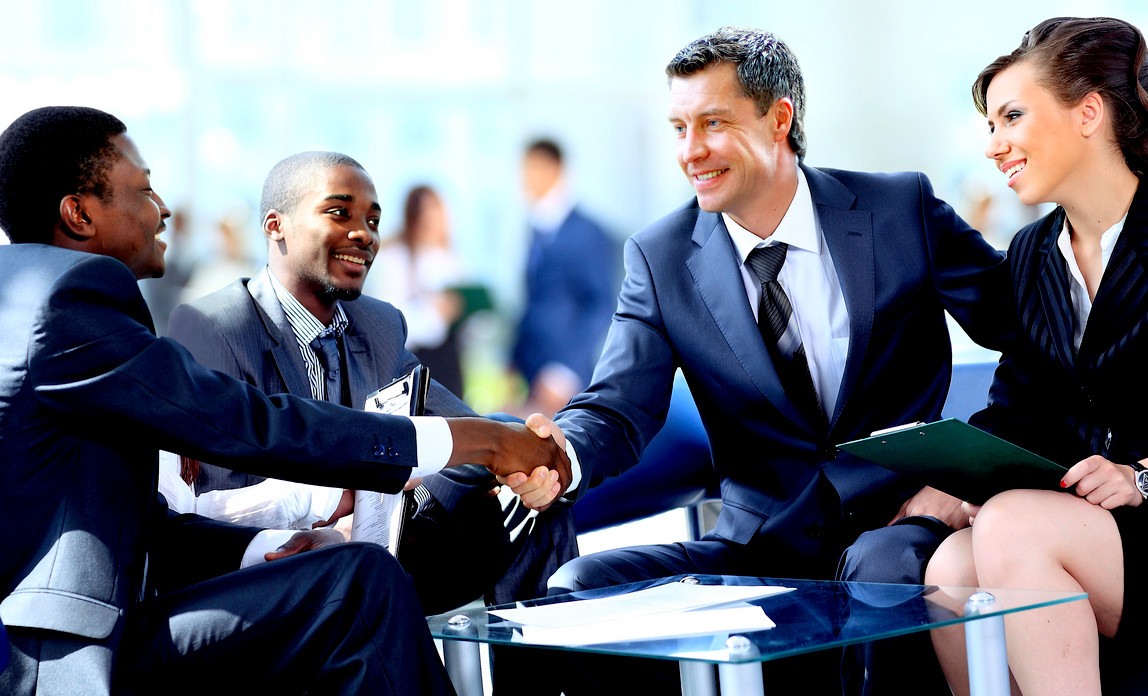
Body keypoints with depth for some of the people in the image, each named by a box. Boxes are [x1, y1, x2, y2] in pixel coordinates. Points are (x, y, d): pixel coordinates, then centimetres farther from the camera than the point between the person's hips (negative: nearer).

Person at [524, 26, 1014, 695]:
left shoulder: (902, 209, -1)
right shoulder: (661, 258, 5)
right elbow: (619, 410, -4)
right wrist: (563, 454, -29)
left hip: (892, 532, -3)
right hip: (759, 549, 3)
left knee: (884, 571, -39)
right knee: (576, 588, -20)